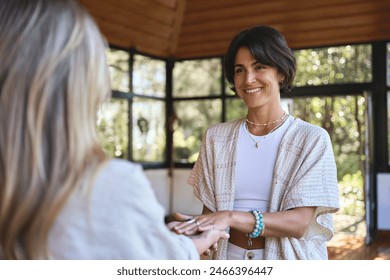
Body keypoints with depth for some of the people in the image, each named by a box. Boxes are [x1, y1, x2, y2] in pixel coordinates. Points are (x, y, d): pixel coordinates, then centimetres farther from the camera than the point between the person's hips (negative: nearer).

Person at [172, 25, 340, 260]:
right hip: (229, 256, 3)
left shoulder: (312, 138, -10)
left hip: (288, 258, -2)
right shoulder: (216, 137, -1)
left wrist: (231, 217, -30)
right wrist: (199, 225, -22)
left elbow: (300, 222, -18)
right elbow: (210, 209, 0)